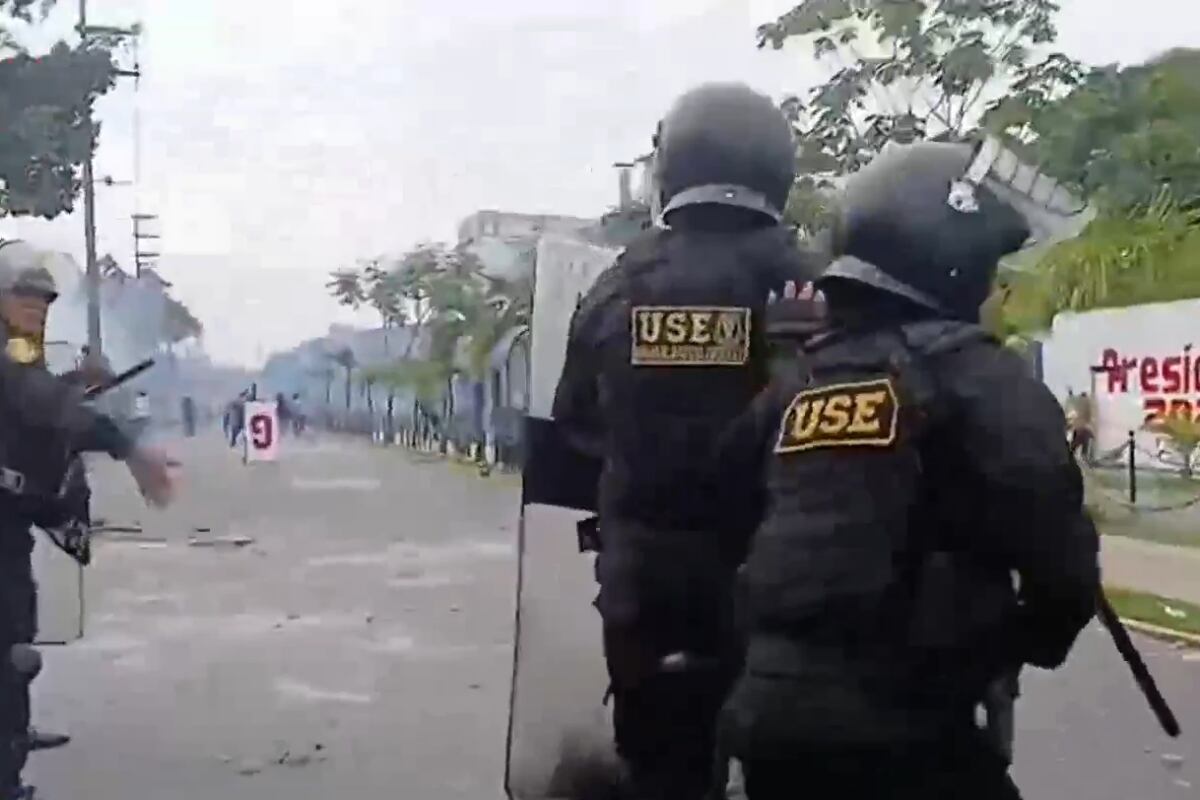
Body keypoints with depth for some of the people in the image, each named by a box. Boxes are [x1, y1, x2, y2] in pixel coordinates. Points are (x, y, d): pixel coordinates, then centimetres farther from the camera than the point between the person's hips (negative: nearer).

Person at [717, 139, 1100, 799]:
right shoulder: (973, 374, -7)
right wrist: (1042, 634, 5)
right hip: (894, 726, -7)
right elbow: (1051, 538, -15)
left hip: (769, 708, 7)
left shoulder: (794, 384, 13)